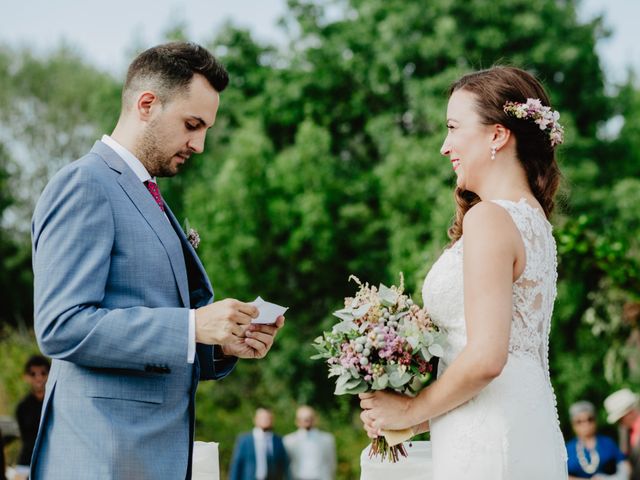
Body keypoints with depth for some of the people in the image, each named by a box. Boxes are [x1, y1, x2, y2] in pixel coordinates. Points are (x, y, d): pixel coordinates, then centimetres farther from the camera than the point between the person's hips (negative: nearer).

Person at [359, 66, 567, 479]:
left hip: (485, 444, -9)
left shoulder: (489, 217, -12)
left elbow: (485, 358, -20)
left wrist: (411, 411, -5)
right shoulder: (533, 218, 14)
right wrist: (421, 420, 14)